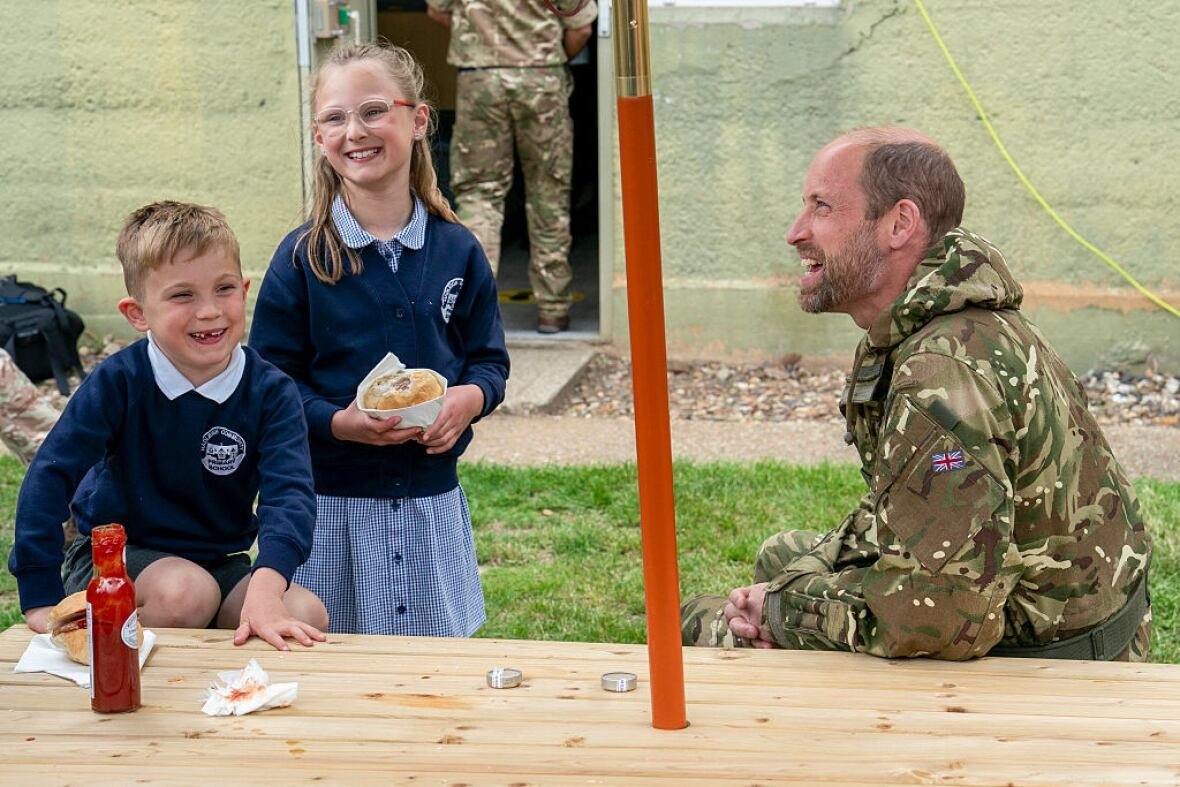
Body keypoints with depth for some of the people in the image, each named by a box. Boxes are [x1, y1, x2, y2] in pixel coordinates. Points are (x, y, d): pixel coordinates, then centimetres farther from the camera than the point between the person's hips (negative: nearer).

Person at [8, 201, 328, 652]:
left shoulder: (271, 393, -14)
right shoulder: (117, 382, -17)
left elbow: (290, 494, -27)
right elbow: (49, 477, -19)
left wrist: (265, 588, -46)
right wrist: (42, 601, -25)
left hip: (219, 564, 2)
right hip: (111, 558, -2)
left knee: (307, 614, -24)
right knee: (186, 592, -34)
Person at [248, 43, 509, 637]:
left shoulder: (456, 251, 1)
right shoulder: (303, 256, -6)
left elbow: (489, 359, 9)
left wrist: (471, 397, -13)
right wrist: (336, 422, -21)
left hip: (431, 500, 2)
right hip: (331, 504, -2)